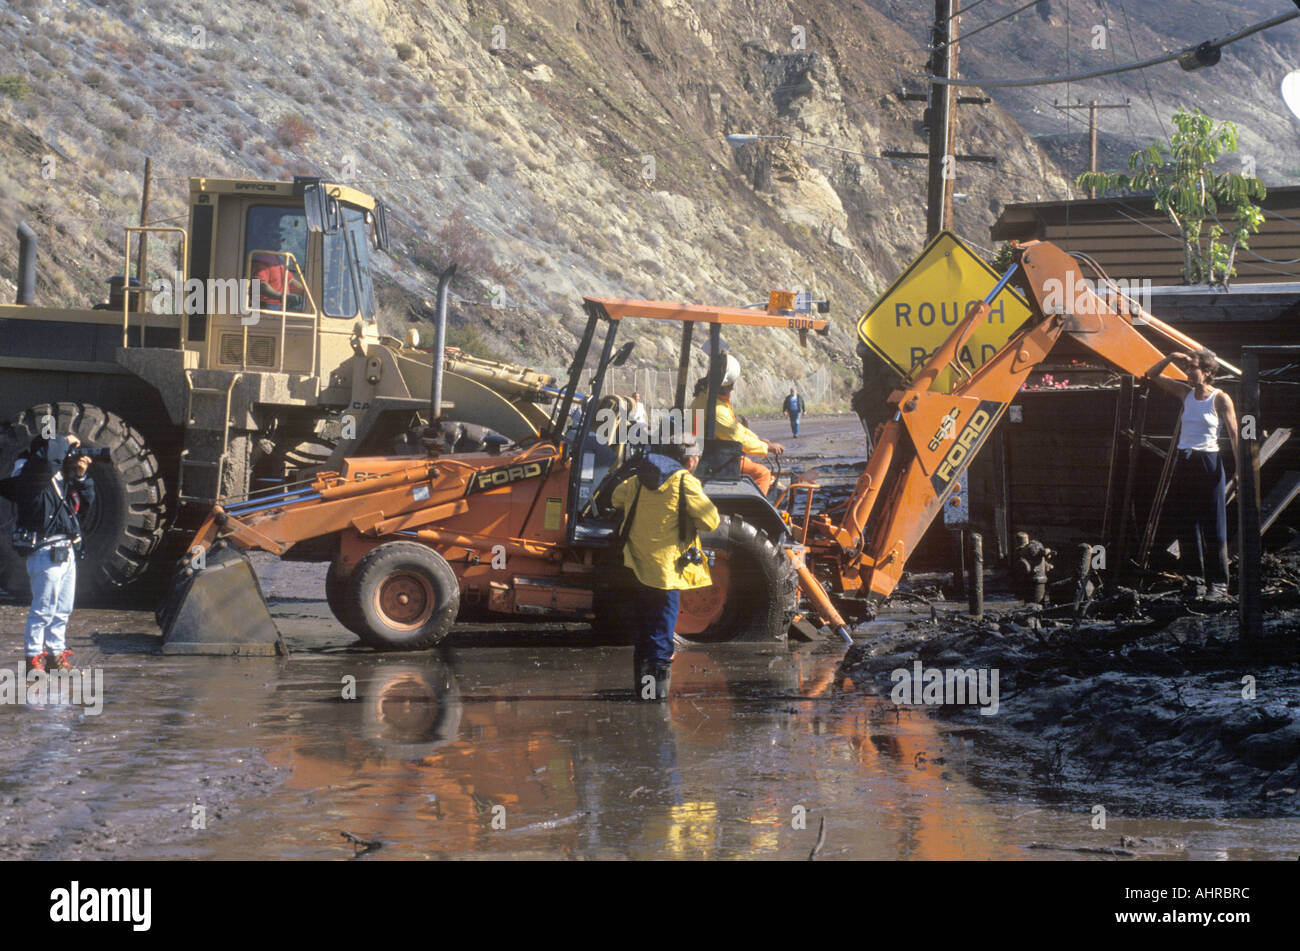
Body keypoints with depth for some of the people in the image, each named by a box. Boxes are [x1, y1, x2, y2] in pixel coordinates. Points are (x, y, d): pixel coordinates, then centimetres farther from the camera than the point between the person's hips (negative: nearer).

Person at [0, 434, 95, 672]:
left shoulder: (60, 476, 13)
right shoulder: (31, 474, -12)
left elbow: (86, 501, 20)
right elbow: (47, 456, -34)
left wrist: (81, 476, 4)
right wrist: (66, 441, -17)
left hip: (66, 552, 9)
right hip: (46, 552, -9)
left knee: (63, 609, 14)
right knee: (44, 608, -7)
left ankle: (56, 653, 23)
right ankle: (33, 657, 0)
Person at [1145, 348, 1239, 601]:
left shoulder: (1221, 399, -5)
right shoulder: (1185, 393, 9)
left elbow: (1234, 435, -5)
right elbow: (1152, 374, 15)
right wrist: (1171, 358, -1)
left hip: (1209, 463, -6)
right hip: (1184, 463, 6)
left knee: (1213, 527, -3)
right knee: (1186, 525, 6)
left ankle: (1219, 583, 2)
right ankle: (1194, 580, 13)